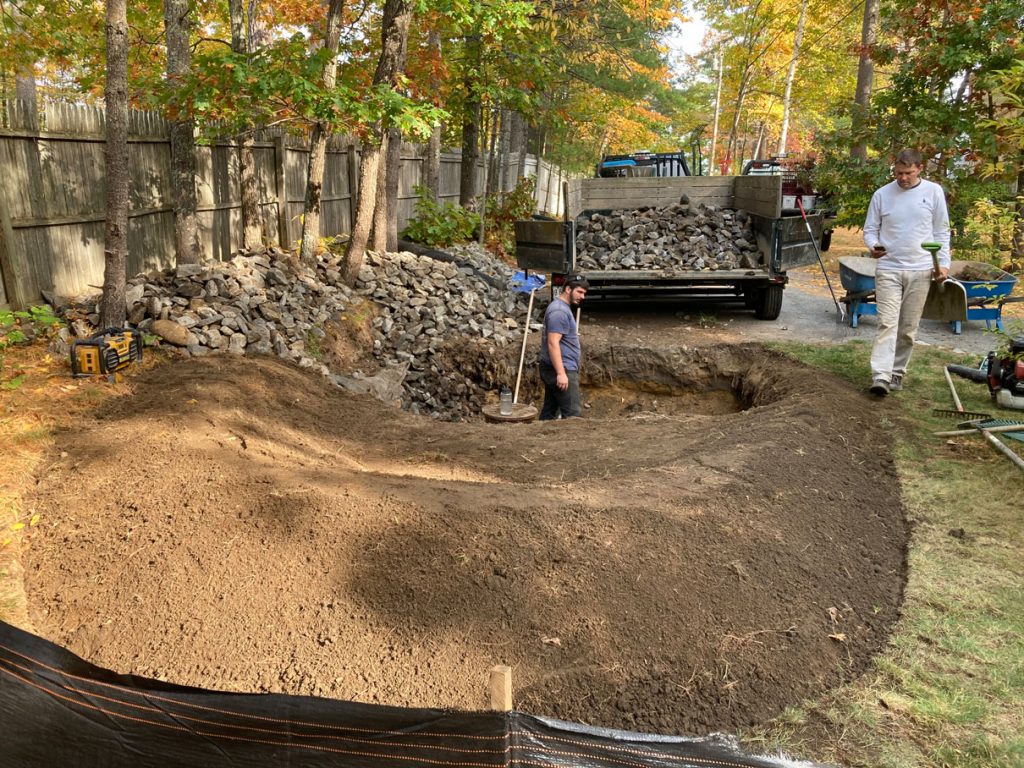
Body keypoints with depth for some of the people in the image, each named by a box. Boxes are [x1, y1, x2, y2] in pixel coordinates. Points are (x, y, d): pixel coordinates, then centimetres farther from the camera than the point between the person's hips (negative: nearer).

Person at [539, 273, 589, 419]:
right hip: (561, 370, -11)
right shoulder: (559, 311, -16)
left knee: (549, 412, 13)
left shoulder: (562, 307, 17)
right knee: (572, 414, -10)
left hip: (554, 370, 11)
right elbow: (553, 343, -23)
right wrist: (561, 373, -26)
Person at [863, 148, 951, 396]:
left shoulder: (933, 192, 4)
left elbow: (941, 231, 8)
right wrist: (873, 246, -15)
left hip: (920, 271, 1)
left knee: (908, 328, 7)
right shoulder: (882, 194, 2)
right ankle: (881, 376, -17)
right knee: (887, 323, -11)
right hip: (888, 269, -1)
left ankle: (897, 372, 18)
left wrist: (944, 262, 0)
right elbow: (870, 229, 6)